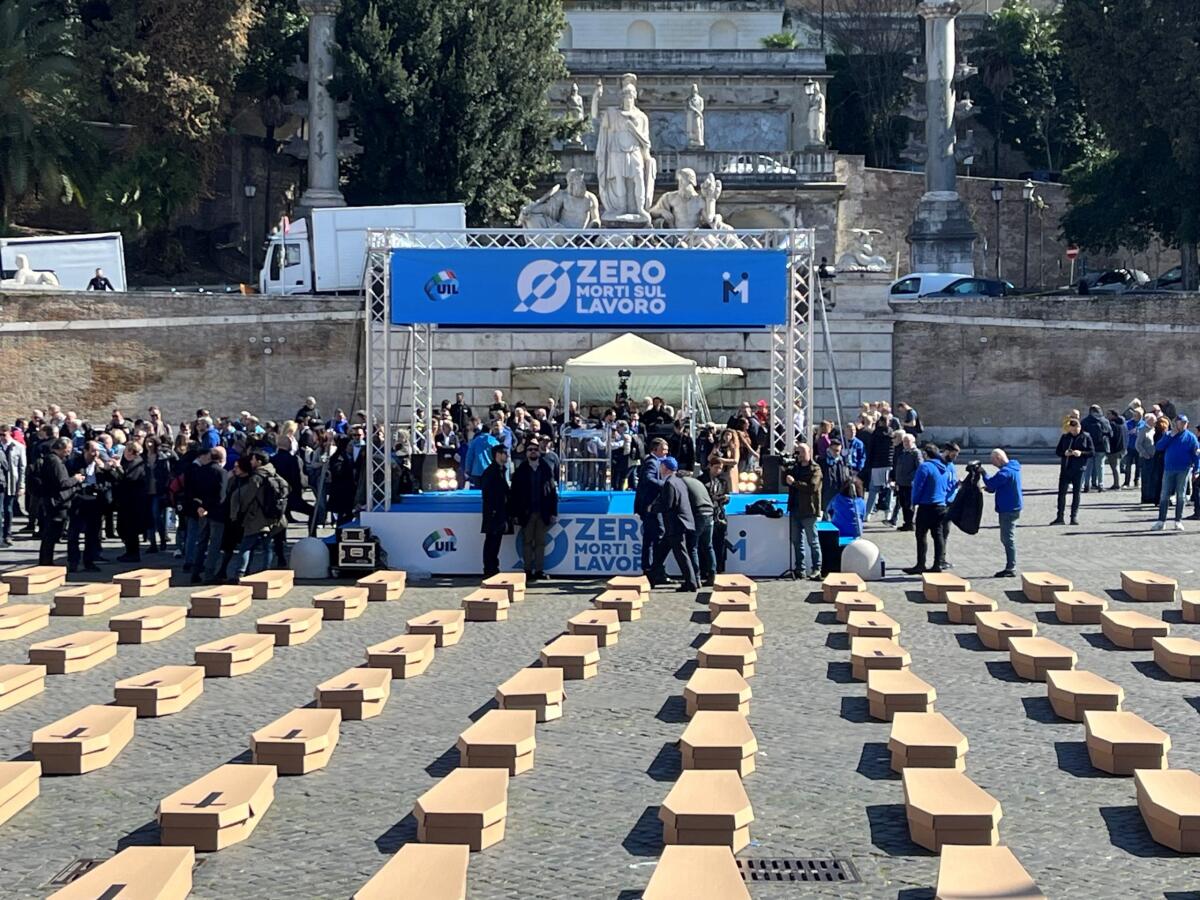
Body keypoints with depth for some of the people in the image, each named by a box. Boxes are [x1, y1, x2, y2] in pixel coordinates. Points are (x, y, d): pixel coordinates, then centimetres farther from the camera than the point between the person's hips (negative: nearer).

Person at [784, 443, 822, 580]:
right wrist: (788, 469, -1)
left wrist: (794, 482, -18)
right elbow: (785, 481, 12)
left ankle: (816, 569, 1)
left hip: (809, 511, -7)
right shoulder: (795, 467, 16)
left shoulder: (815, 469, -6)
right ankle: (800, 569, 15)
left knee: (812, 541, -2)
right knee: (797, 541, 9)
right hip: (795, 510, 7)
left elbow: (812, 487, -19)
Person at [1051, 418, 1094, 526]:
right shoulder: (1065, 437, 7)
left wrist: (1081, 453, -18)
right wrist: (1064, 453, -12)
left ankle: (1074, 517, 11)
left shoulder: (1086, 437, 0)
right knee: (1062, 492, -1)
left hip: (1079, 469, -2)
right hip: (1065, 468, 2)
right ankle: (1059, 517, 4)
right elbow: (1057, 451, 10)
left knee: (1076, 493, 4)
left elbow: (1092, 452, -2)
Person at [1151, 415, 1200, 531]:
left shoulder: (1190, 437, 3)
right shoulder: (1168, 435, 9)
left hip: (1184, 470, -2)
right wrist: (1171, 436, -9)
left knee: (1180, 495, 2)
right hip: (1169, 469, 2)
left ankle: (1178, 521, 9)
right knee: (1164, 495, 1)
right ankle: (1161, 521, 5)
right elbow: (1158, 447, -3)